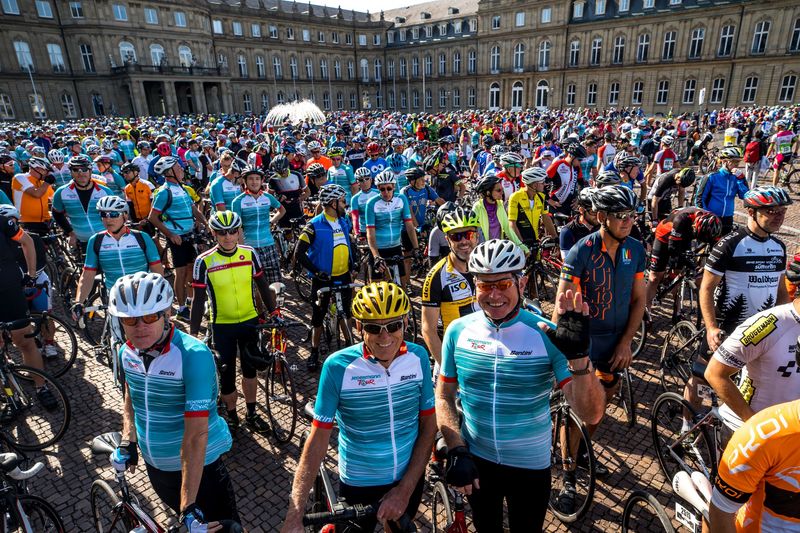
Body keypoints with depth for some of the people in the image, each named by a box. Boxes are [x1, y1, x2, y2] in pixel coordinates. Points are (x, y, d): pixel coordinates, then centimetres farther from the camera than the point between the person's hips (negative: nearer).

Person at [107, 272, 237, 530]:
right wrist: (127, 442, -1)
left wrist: (189, 507, -31)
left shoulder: (193, 355, -28)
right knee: (188, 522, 26)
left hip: (199, 468, -6)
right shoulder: (127, 353, -7)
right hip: (154, 467, 6)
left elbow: (196, 435, -31)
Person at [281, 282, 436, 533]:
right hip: (358, 484, -3)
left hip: (409, 478, 3)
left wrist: (405, 490, -11)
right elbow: (317, 441, -20)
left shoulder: (418, 357, -14)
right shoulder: (338, 367, -23)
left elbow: (428, 427, -8)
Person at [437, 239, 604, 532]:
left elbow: (590, 415, -22)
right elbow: (443, 396, -3)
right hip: (475, 461, 2)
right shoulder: (458, 330, -12)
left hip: (531, 465, -1)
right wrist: (456, 451, -13)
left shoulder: (547, 336, -19)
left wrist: (578, 357, -37)